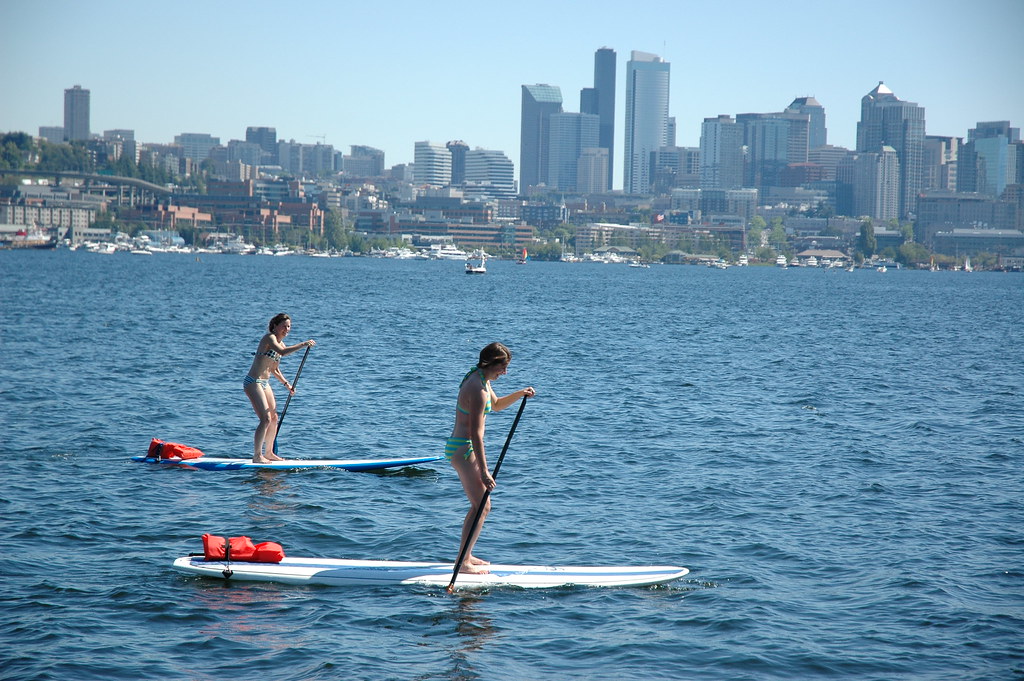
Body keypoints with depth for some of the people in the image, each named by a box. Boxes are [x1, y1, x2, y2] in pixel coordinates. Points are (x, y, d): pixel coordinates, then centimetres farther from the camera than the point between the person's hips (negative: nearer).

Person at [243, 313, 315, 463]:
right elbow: (282, 352, -34)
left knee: (274, 418, 14)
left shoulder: (280, 343, 14)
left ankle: (269, 453, 27)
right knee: (266, 419, -15)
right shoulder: (269, 338, -14)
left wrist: (286, 383, 13)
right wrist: (303, 344, -34)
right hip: (253, 382, -10)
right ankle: (257, 456, -11)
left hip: (264, 383, 10)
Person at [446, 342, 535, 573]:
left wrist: (519, 394, 11)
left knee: (480, 505, 17)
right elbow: (475, 433, -24)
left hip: (462, 447, 10)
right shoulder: (478, 389, -22)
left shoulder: (481, 379, 9)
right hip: (463, 450, -10)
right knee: (482, 506, -9)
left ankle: (466, 556, 25)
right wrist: (483, 471, -25)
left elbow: (496, 405, 29)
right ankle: (463, 562, -7)